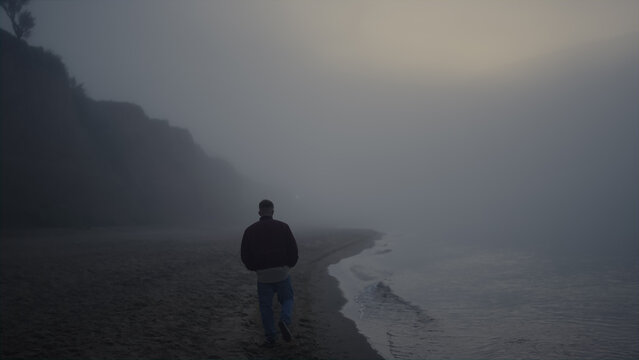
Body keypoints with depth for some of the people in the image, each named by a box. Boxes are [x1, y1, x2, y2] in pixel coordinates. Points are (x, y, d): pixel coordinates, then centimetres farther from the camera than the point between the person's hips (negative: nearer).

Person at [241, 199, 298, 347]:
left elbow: (245, 255, 4)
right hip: (282, 272, 0)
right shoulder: (282, 227, 0)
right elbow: (293, 248, -1)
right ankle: (284, 321, -12)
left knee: (265, 306, 11)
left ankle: (270, 338, 11)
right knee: (287, 299, 16)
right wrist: (289, 264, 15)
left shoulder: (250, 230, 3)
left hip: (263, 275, 1)